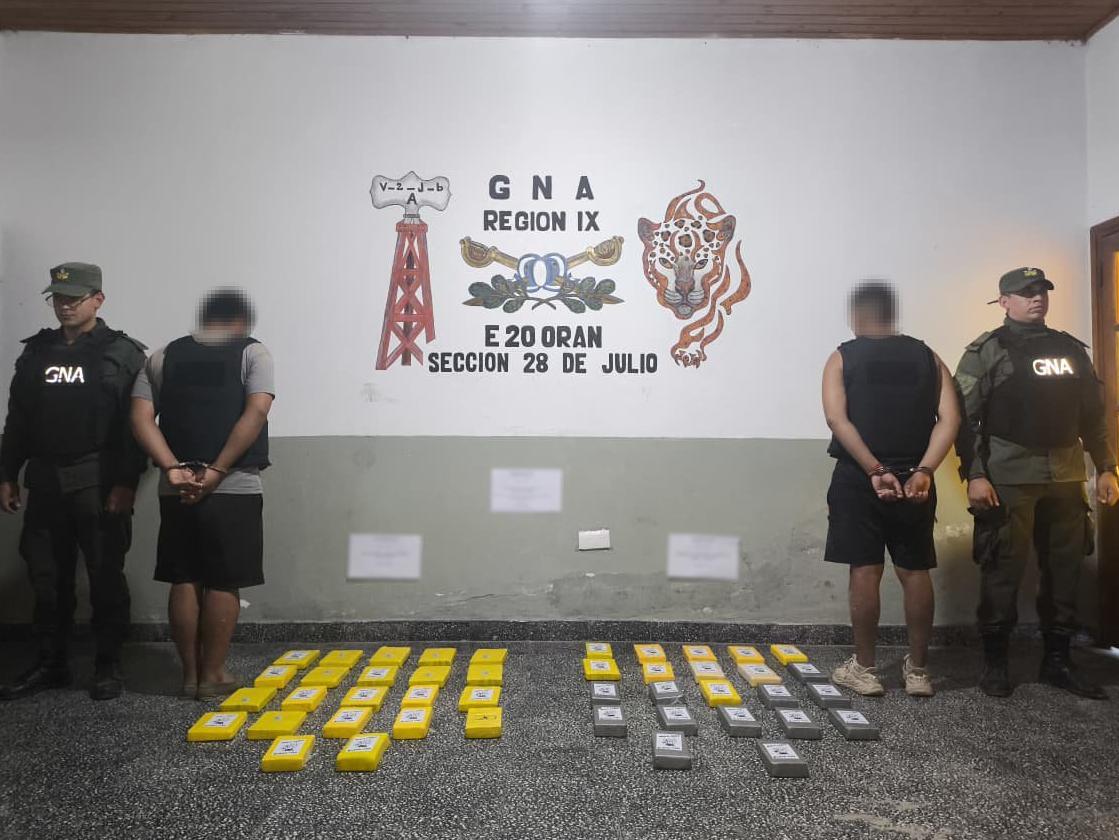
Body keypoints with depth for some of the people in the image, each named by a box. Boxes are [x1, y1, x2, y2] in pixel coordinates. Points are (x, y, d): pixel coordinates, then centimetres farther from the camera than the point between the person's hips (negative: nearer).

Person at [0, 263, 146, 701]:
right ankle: (50, 664, 24)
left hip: (99, 484, -5)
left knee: (106, 578, 2)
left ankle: (108, 666, 12)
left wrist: (126, 482, -14)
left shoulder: (122, 353, -1)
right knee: (47, 578, 11)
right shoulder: (35, 353, 14)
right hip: (46, 483, 5)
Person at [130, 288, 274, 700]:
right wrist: (217, 471, -14)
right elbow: (255, 413, -15)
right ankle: (212, 674, 13)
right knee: (223, 584, 5)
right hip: (234, 488, -4)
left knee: (184, 581, 12)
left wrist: (173, 469, -9)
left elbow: (140, 418, -1)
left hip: (177, 490, 4)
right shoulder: (252, 352, 0)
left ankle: (190, 673, 20)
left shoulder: (162, 357, 11)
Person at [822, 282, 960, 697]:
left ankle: (864, 669, 11)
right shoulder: (927, 357, 9)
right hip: (913, 478, 3)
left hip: (858, 478, -2)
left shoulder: (843, 357, 2)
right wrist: (923, 471, -12)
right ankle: (918, 670, 19)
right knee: (915, 572, 11)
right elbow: (949, 419, -4)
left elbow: (837, 419, -12)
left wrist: (875, 470, -15)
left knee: (864, 571, 2)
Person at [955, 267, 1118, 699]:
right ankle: (995, 661, 11)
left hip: (1066, 477, 5)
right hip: (1008, 480, -5)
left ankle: (1057, 660, 23)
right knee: (1003, 573, 0)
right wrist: (974, 475, -15)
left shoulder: (1071, 350, 15)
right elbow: (965, 417, -8)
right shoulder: (986, 352, -1)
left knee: (1065, 570, 10)